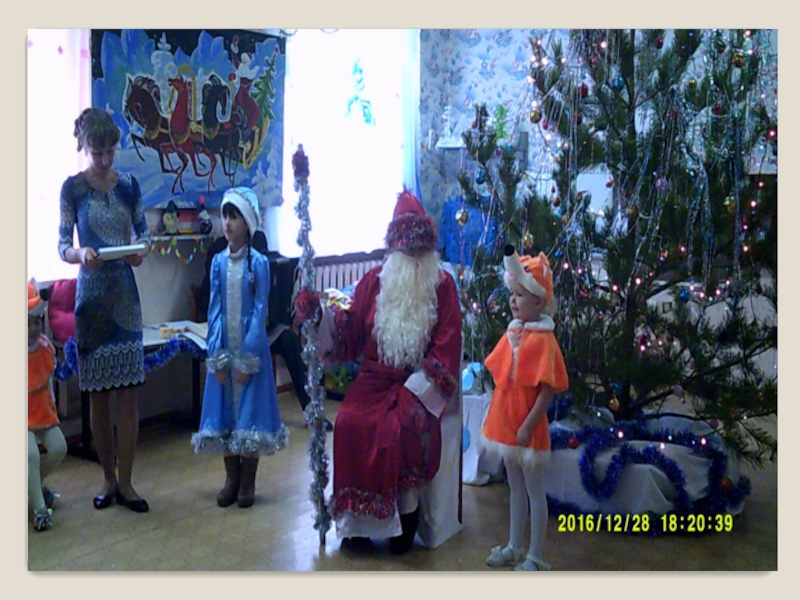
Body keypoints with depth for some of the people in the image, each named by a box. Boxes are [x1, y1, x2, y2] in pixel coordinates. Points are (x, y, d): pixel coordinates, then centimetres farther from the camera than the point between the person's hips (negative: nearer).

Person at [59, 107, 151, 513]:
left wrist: (141, 251, -11)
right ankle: (109, 479, 19)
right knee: (98, 396, 5)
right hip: (91, 293, -2)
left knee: (127, 392, 0)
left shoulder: (128, 185, 6)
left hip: (125, 293, 2)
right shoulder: (72, 188, -1)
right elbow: (62, 246, -2)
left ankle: (125, 483, 9)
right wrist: (81, 255, -24)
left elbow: (143, 232, 11)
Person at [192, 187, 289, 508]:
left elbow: (260, 312, -9)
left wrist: (248, 357, -14)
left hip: (250, 347, -3)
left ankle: (248, 482, 14)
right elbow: (214, 310, 2)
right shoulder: (218, 262, 4)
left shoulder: (259, 263, -6)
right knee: (225, 410, 8)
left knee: (249, 412, 2)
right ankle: (232, 478, 21)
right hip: (224, 347, 4)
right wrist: (217, 356, -5)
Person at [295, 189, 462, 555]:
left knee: (401, 428, -29)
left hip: (417, 383, -3)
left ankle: (405, 523, -8)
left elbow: (447, 343, -7)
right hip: (374, 379, 3)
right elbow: (350, 329, 8)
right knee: (350, 423, -22)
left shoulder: (442, 284, 0)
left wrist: (419, 388, -16)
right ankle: (359, 519, -4)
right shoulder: (375, 280, 8)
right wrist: (323, 314, -10)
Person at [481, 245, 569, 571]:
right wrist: (496, 417, 13)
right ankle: (514, 547, 34)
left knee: (535, 492, 5)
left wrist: (527, 426, -19)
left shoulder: (543, 340, -18)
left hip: (528, 429, -8)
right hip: (506, 424, 8)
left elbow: (548, 389, -20)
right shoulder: (512, 333, 5)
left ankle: (534, 557, 17)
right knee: (516, 489, 20)